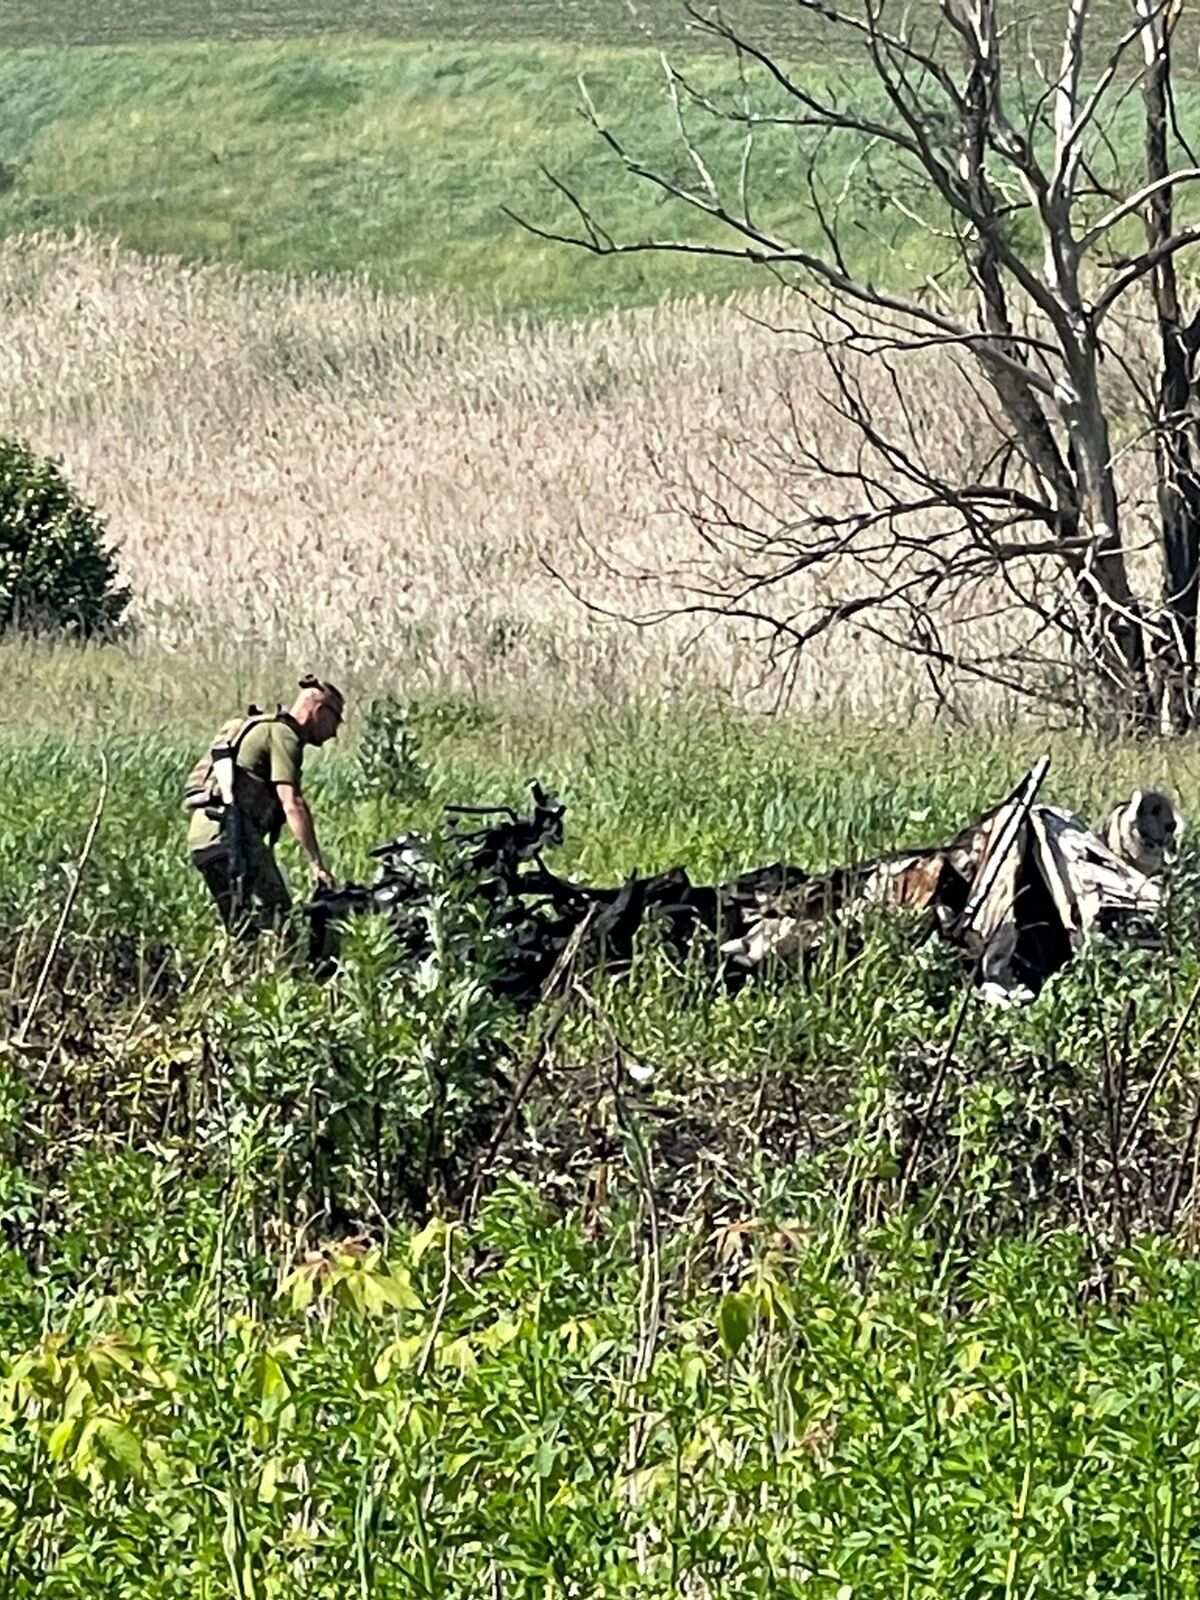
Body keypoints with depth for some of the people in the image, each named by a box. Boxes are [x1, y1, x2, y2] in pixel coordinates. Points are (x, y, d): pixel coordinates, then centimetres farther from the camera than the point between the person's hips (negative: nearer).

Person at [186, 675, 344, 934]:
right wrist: (317, 864, -17)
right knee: (275, 917, -15)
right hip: (229, 834, -10)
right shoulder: (283, 734, -4)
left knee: (242, 929, 10)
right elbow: (292, 805, -15)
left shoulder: (262, 728, 28)